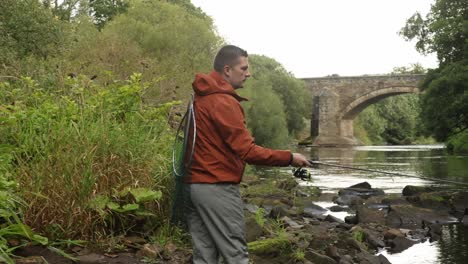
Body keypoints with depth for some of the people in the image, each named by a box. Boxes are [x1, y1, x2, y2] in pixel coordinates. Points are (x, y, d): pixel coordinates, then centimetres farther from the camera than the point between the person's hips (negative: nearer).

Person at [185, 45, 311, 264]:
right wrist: (289, 158, -11)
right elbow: (247, 151, -18)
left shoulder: (200, 98, 14)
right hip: (217, 188, -9)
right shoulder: (223, 102, -15)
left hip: (193, 185, 9)